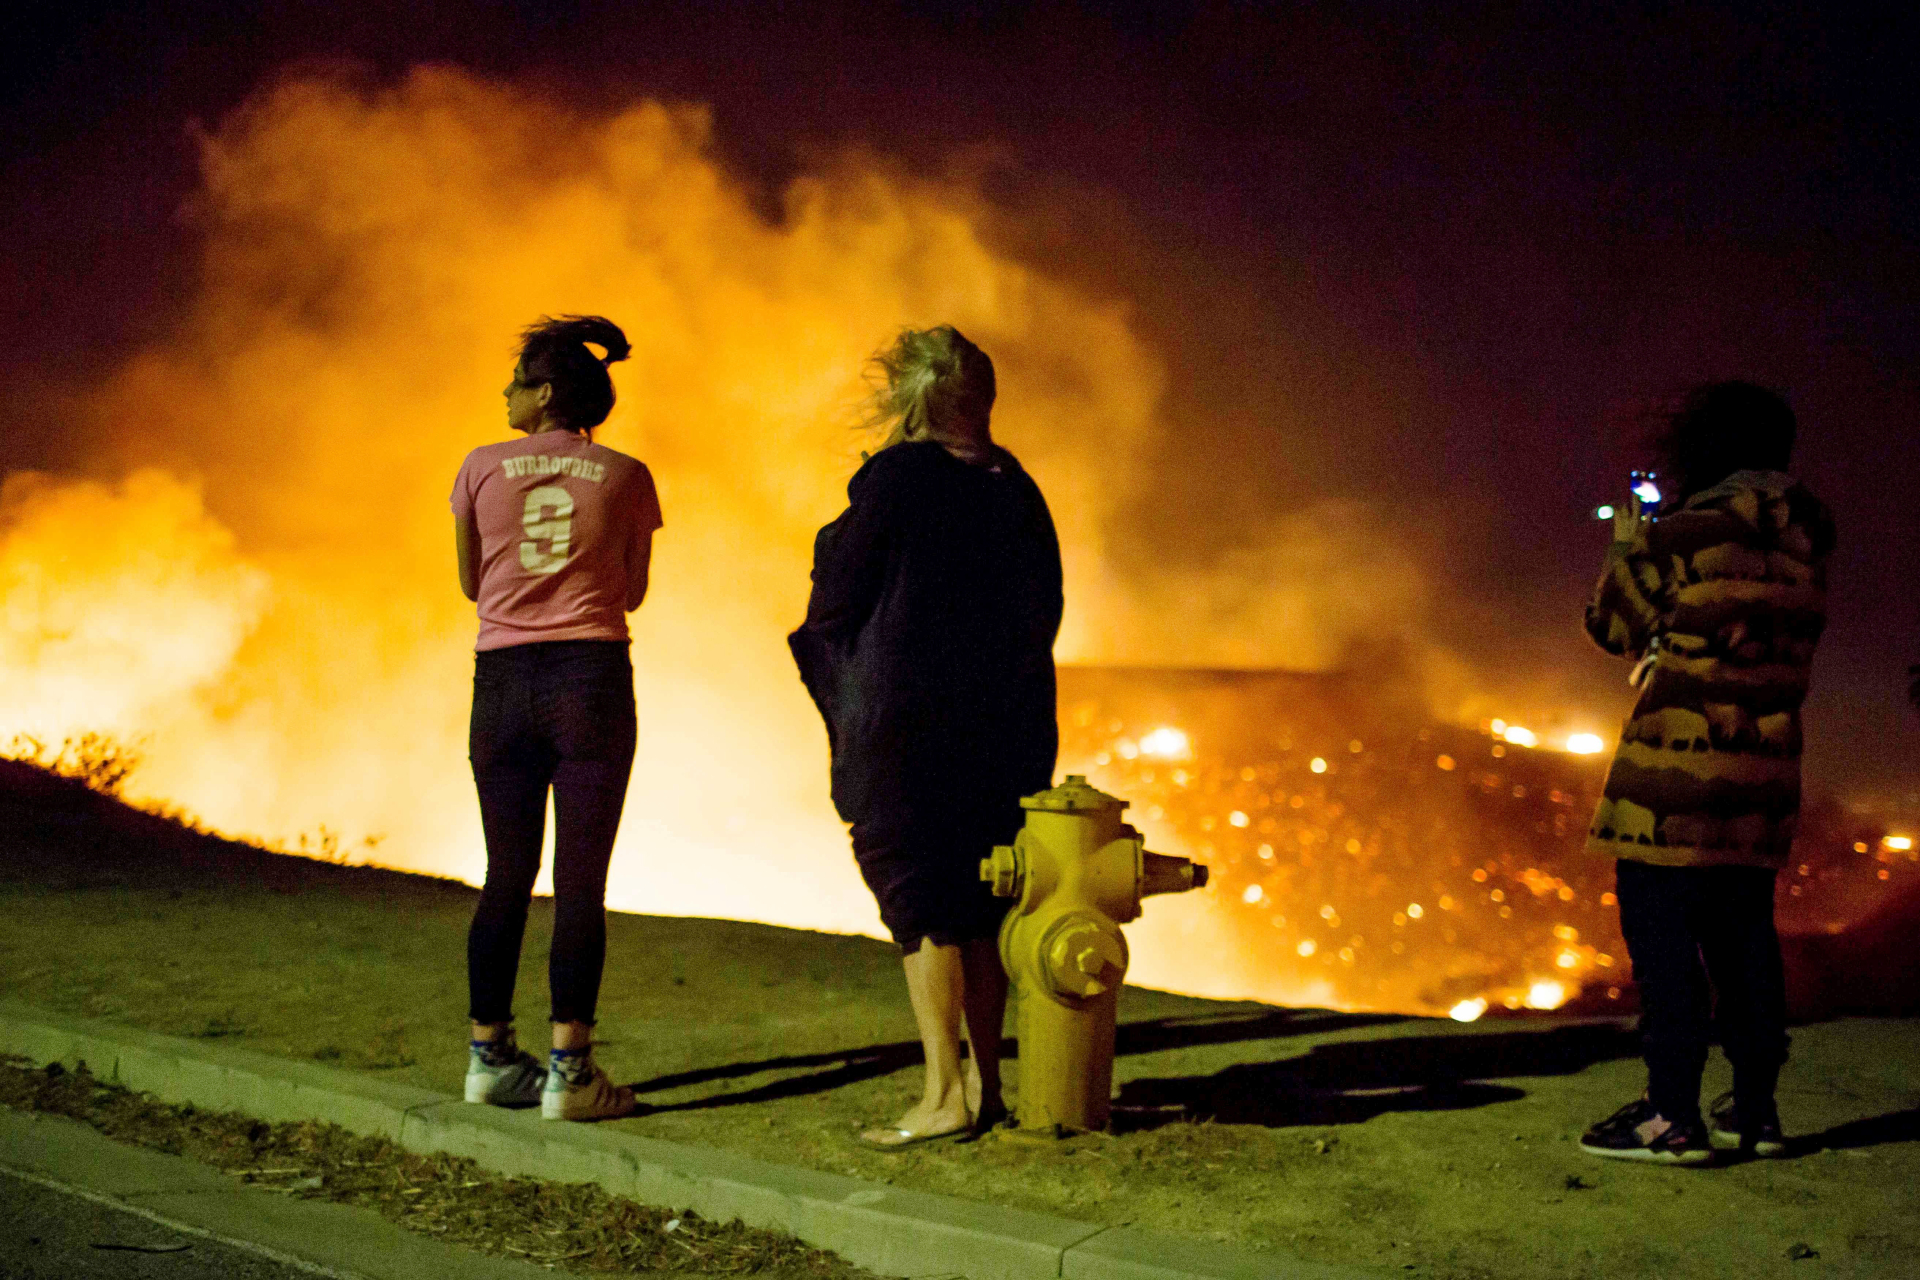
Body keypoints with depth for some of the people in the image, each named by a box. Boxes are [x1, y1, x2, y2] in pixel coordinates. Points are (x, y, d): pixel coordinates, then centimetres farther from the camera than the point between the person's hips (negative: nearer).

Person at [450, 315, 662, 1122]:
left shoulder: (482, 468, 4)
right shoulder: (626, 477, 4)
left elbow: (472, 584, 13)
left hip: (503, 679, 2)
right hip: (593, 676, -2)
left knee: (506, 879, 12)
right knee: (581, 882, -1)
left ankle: (489, 1055, 18)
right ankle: (567, 1069, -3)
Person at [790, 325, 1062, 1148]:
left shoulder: (894, 476, -10)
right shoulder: (1015, 486, 9)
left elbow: (837, 602, -7)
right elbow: (1045, 606, 13)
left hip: (906, 718, -6)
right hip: (1006, 721, 6)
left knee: (917, 900, -2)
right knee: (982, 900, 12)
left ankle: (944, 1095, -3)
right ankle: (983, 1082, 17)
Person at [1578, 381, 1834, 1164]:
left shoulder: (1692, 533, -9)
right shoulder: (1801, 548, 12)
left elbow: (1613, 623, 1)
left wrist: (1626, 550, 17)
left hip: (1680, 761, -7)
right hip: (1766, 769, 7)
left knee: (1660, 924, -4)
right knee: (1743, 931, 13)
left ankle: (1672, 1114, -6)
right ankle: (1754, 1109, 17)